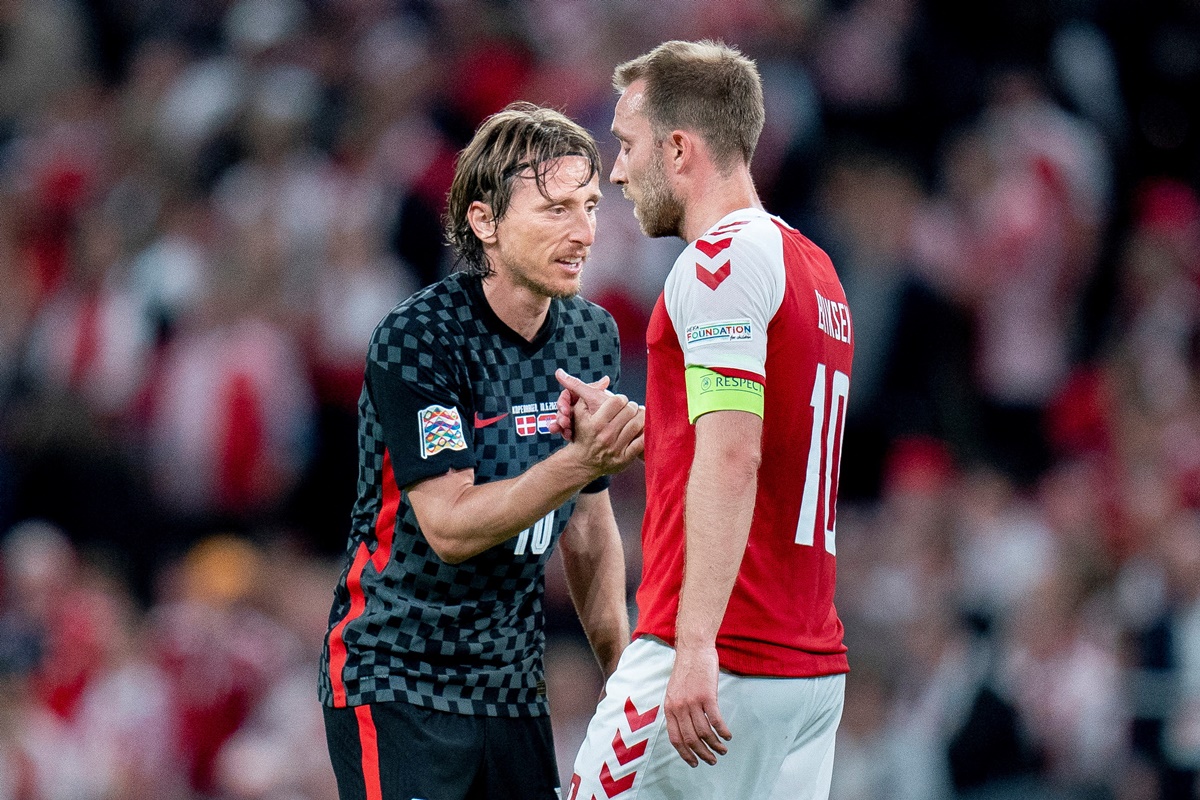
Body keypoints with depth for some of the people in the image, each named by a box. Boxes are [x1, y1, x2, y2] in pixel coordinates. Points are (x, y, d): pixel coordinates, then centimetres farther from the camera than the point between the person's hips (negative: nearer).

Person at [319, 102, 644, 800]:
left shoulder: (593, 335, 6)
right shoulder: (414, 340, -16)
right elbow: (450, 528, -23)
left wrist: (620, 668, 11)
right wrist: (581, 460, -33)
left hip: (515, 685, 7)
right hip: (398, 684, -7)